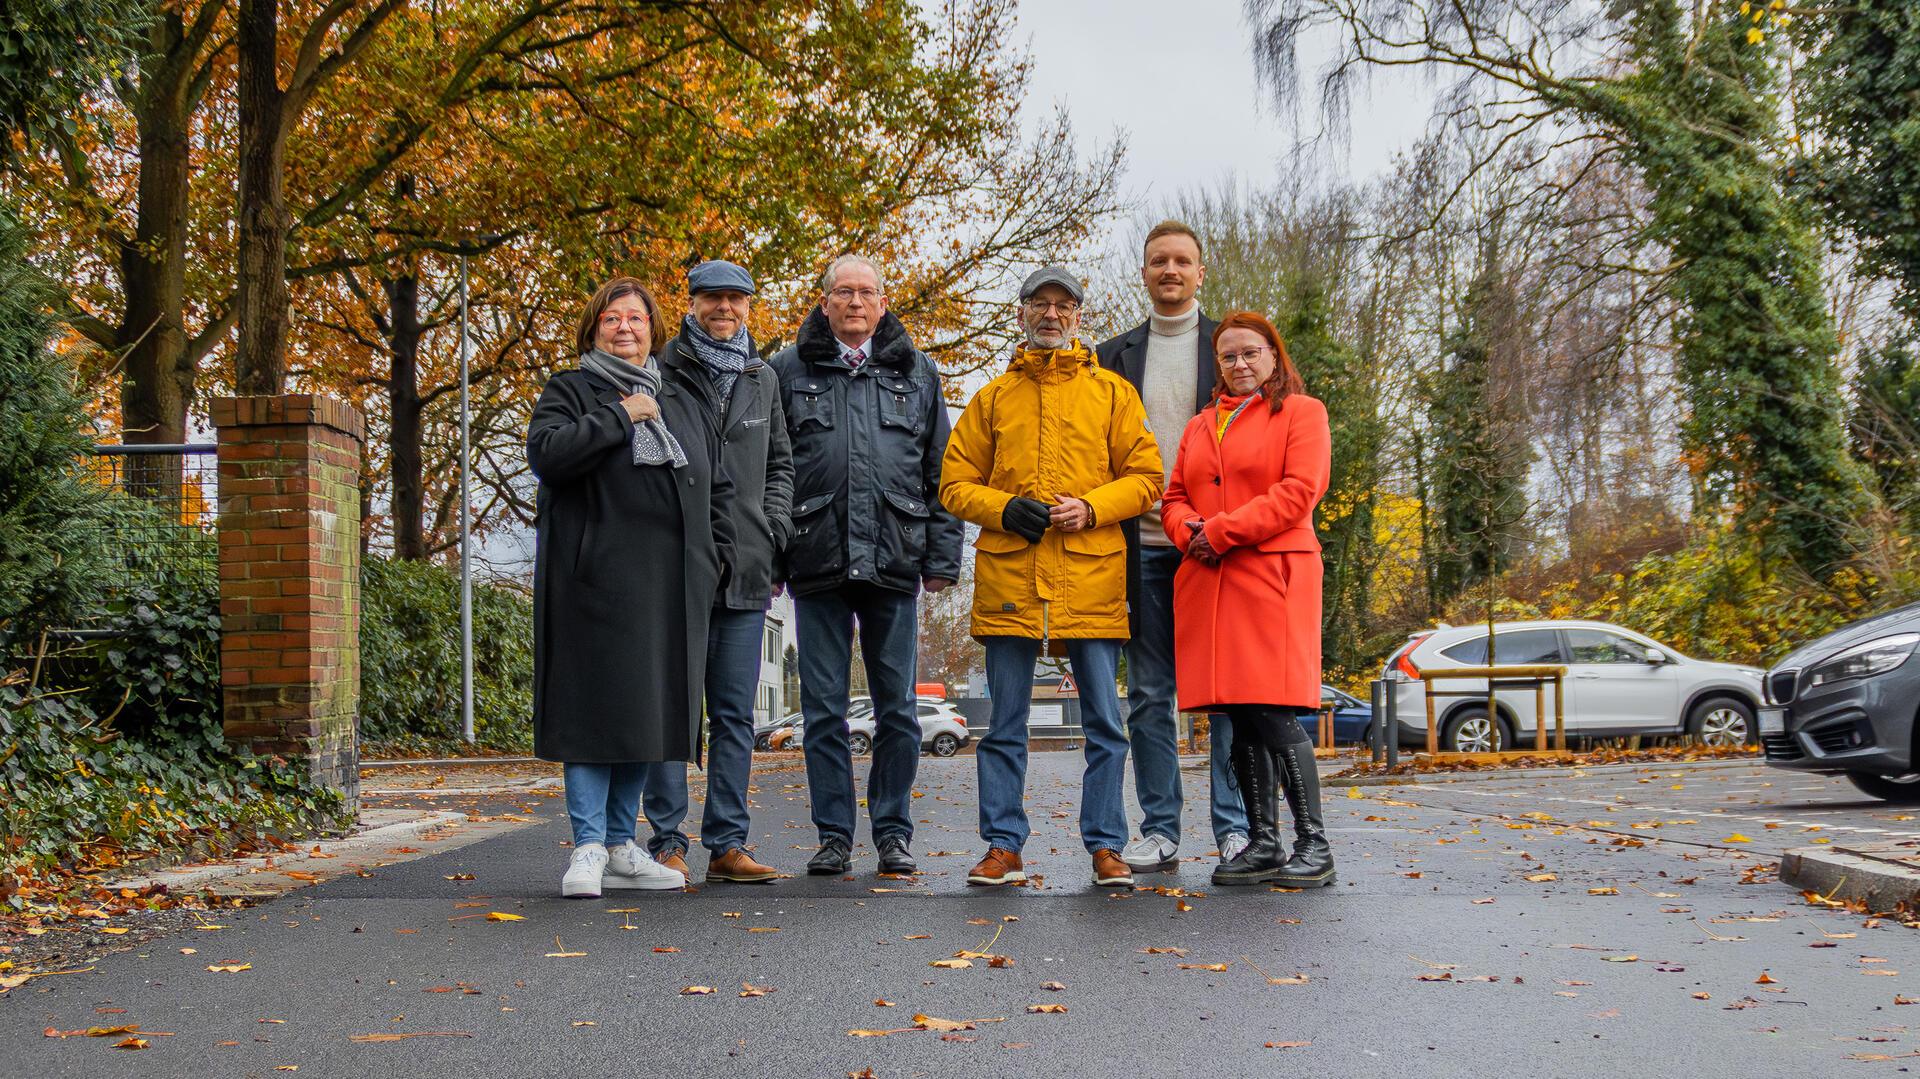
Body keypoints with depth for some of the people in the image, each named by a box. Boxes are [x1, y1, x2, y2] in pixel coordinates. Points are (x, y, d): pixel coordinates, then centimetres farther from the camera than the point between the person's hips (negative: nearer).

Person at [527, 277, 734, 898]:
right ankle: (588, 848, -2)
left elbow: (717, 481, 24)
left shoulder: (685, 398, 20)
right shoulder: (570, 392, 6)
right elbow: (546, 452, -14)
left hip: (671, 584, 5)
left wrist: (712, 553, 13)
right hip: (597, 581, -5)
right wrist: (619, 417, -11)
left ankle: (621, 847, 15)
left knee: (649, 709, 7)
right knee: (596, 706, -7)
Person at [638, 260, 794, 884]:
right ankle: (667, 843, 5)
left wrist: (773, 529, 8)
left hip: (746, 572, 4)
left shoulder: (764, 380, 15)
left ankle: (727, 844, 12)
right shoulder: (661, 374, 0)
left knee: (735, 713, 7)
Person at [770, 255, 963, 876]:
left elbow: (941, 471, 11)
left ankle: (893, 832, 15)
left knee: (897, 707, 4)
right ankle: (834, 836, 12)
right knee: (823, 707, 3)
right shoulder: (789, 371, 9)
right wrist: (769, 555, -2)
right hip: (817, 562, -1)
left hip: (893, 563, 1)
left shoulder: (917, 374, 13)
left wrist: (941, 556, 3)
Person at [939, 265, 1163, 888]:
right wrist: (1003, 508, -7)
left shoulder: (1112, 392, 11)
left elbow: (1145, 476, 6)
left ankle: (1105, 846, 11)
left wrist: (1090, 508, -10)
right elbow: (955, 484, 12)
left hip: (1092, 578, -1)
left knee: (1104, 723, 2)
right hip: (1009, 576, 1)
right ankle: (1003, 847, 12)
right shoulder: (993, 398, 14)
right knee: (1005, 724, 4)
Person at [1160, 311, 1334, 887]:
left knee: (1273, 715, -13)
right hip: (1206, 583, 6)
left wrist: (1221, 531, -12)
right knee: (1241, 720, 5)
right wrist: (1188, 533, -4)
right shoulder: (1200, 426, 23)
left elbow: (1300, 490, -8)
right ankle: (1263, 844, 11)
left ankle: (1313, 845, -5)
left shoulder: (1302, 412, 5)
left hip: (1271, 577, -5)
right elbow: (1175, 498, 20)